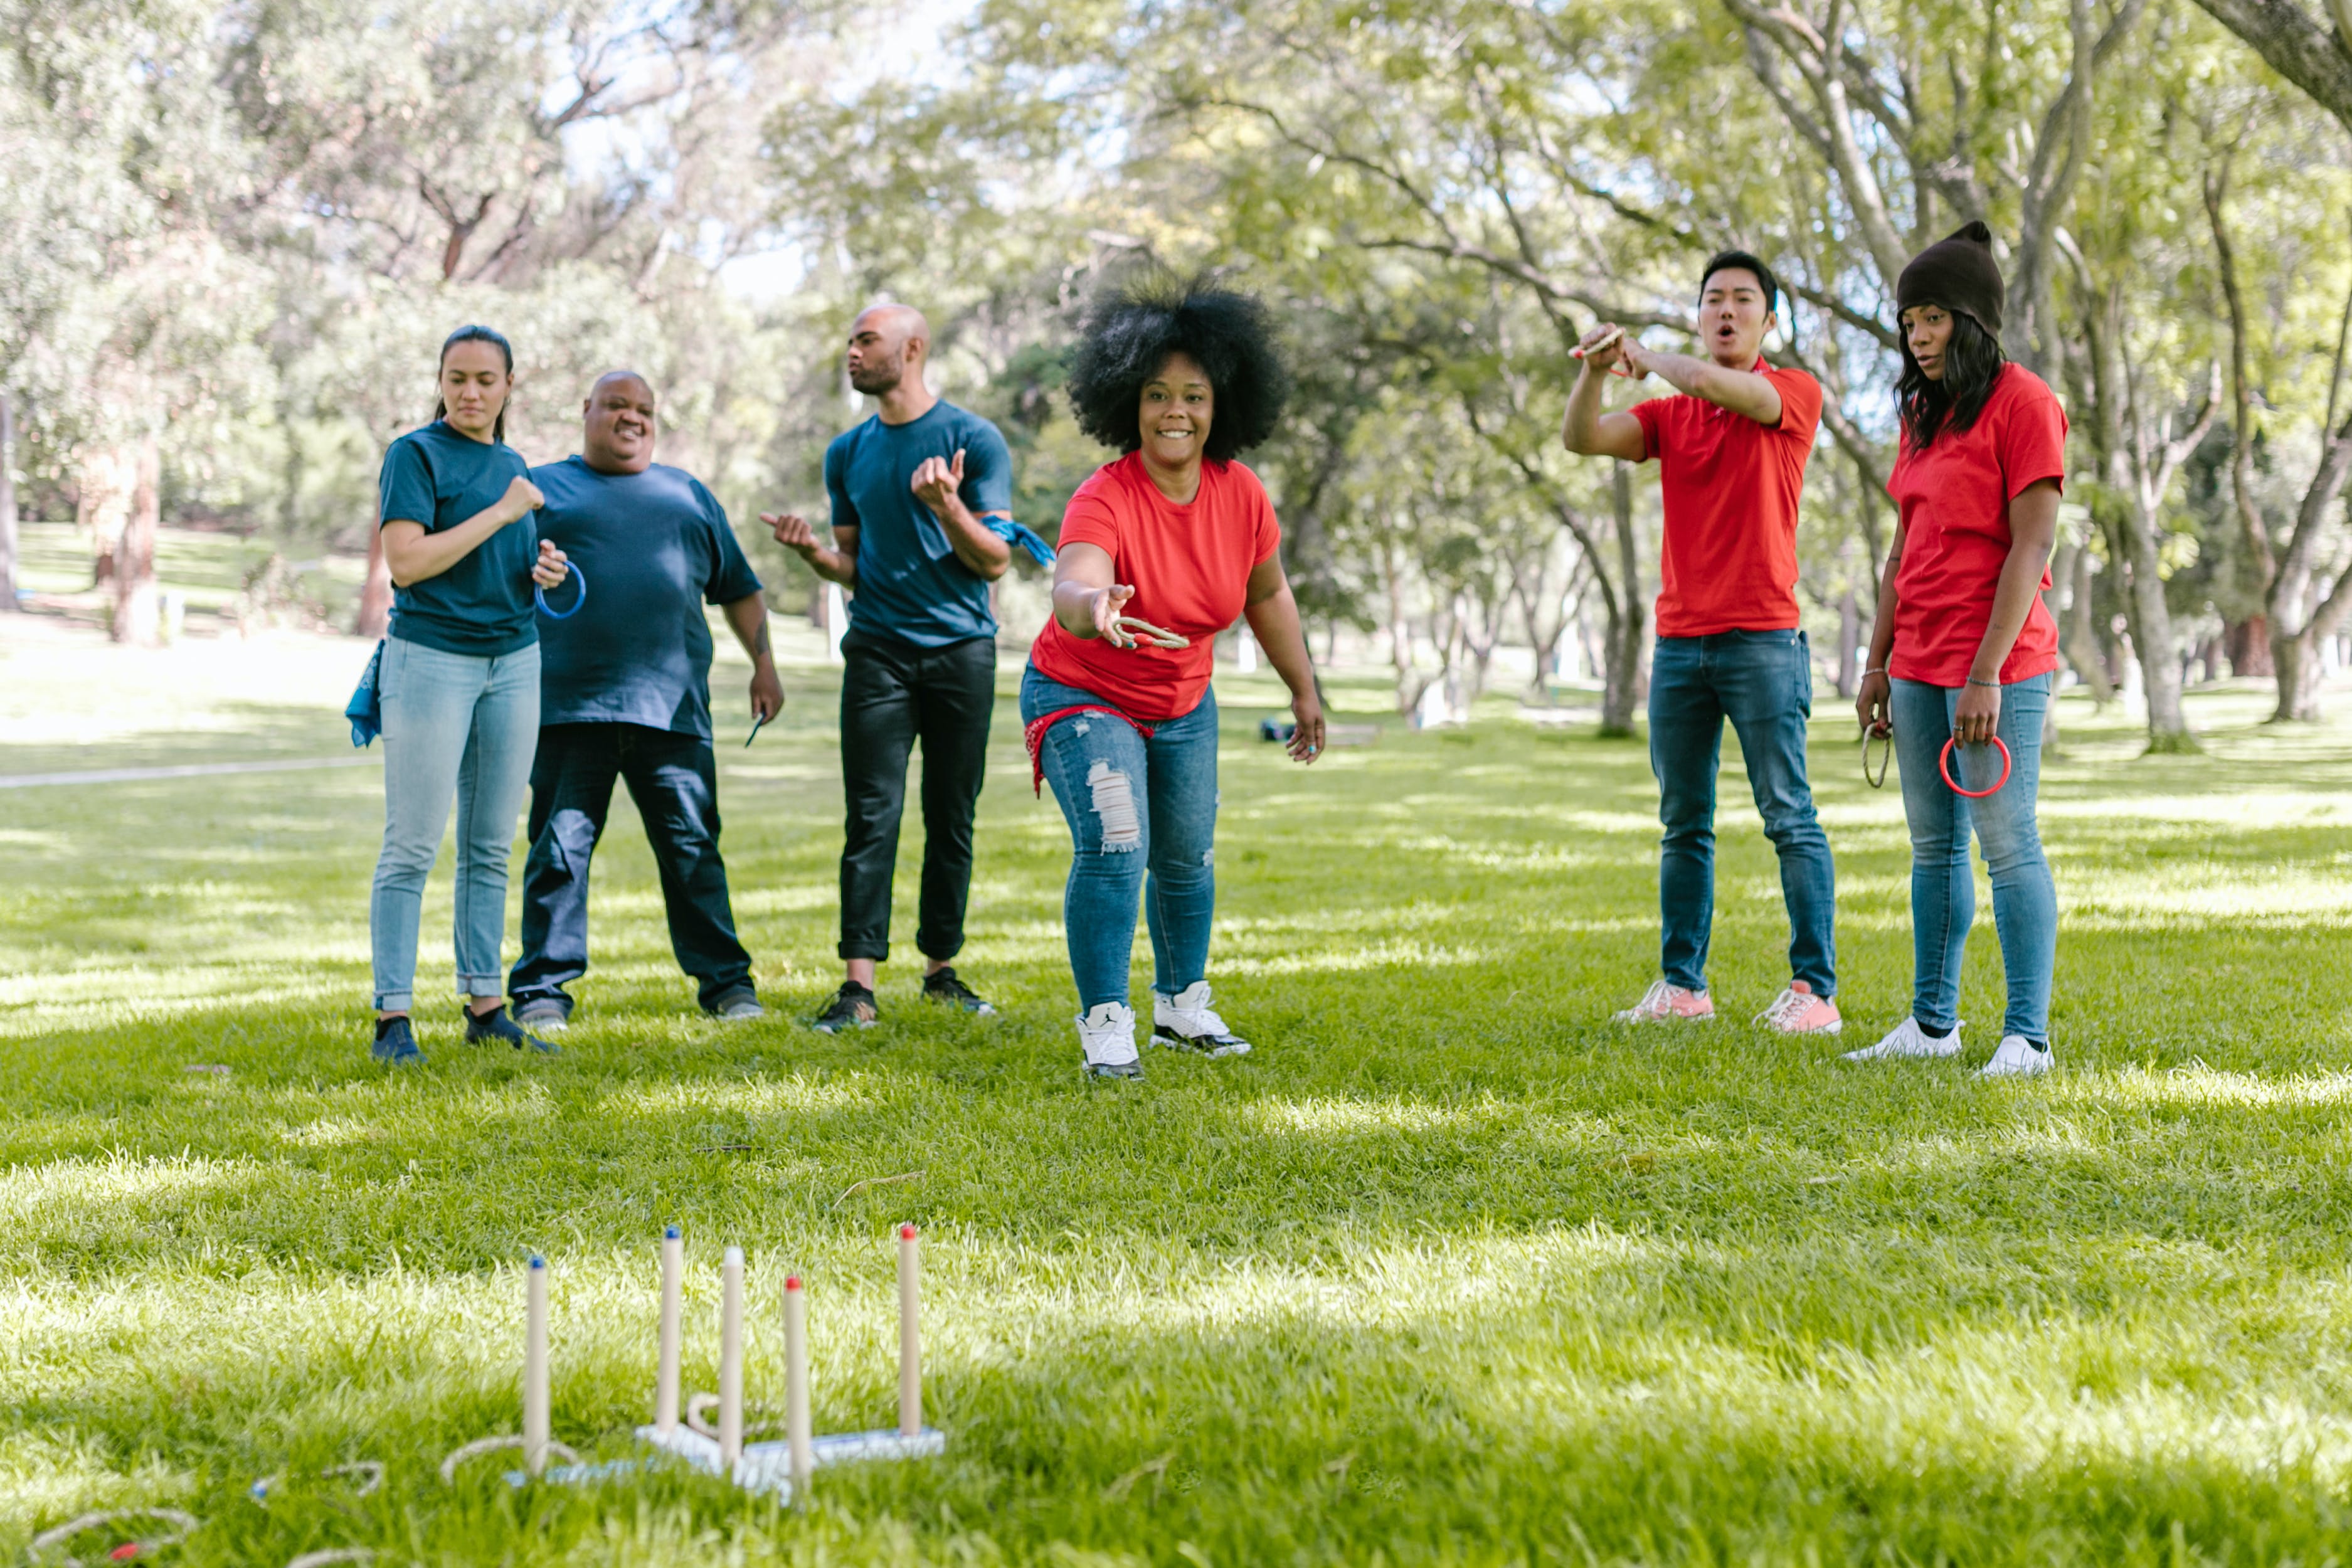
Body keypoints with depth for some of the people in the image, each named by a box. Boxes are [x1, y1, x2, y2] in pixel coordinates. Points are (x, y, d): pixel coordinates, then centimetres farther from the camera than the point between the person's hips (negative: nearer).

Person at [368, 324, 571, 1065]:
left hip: (513, 660, 6)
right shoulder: (416, 455, -5)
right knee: (412, 847, -5)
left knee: (491, 846, 7)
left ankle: (485, 1007, 11)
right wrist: (501, 512, -14)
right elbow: (406, 562, -15)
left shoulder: (512, 464, 15)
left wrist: (544, 567, 2)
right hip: (432, 660, -6)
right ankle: (393, 1018, -3)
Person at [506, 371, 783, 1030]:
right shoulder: (544, 487, 13)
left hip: (672, 705, 2)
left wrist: (764, 665, 14)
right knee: (559, 848, -2)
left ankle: (726, 980, 10)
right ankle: (542, 988, 3)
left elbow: (739, 589, 23)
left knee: (692, 847, 3)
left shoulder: (687, 494, 21)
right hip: (570, 706, -2)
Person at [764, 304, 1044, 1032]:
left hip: (961, 650, -2)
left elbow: (995, 560, -4)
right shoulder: (848, 453, 12)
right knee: (872, 816, -6)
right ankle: (859, 985, -10)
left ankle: (941, 968, 15)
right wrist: (813, 551, -4)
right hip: (878, 650, 2)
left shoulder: (973, 440, -1)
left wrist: (947, 508, -21)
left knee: (952, 819, 4)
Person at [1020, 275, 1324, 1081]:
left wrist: (1304, 691, 11)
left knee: (1188, 860, 16)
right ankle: (1106, 1025, -12)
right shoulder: (1105, 499, -30)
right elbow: (1072, 588, -49)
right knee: (1114, 846, -22)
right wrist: (1093, 608, -73)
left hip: (1183, 705, 6)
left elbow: (1268, 596, 4)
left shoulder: (1241, 494, -13)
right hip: (1082, 697, -5)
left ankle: (1182, 1006, 38)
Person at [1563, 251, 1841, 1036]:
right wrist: (1594, 369, -16)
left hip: (1762, 639, -5)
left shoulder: (1793, 393, 1)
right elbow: (1582, 439, 1)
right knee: (1683, 824, 8)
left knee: (1788, 816, -5)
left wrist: (1644, 355, -4)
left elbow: (1725, 388, -18)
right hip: (1679, 641, 5)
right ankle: (1682, 985, 13)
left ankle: (1815, 987, -4)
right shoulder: (1669, 413, 15)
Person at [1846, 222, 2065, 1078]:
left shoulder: (2022, 402, -8)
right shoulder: (1922, 413, 16)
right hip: (1919, 666, 8)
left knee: (2008, 844, -6)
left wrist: (1987, 673, -19)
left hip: (1997, 666, -8)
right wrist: (1878, 664, 14)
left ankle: (2027, 1036, -1)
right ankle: (1932, 1023, 17)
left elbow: (2032, 546, -14)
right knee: (1934, 847, 10)